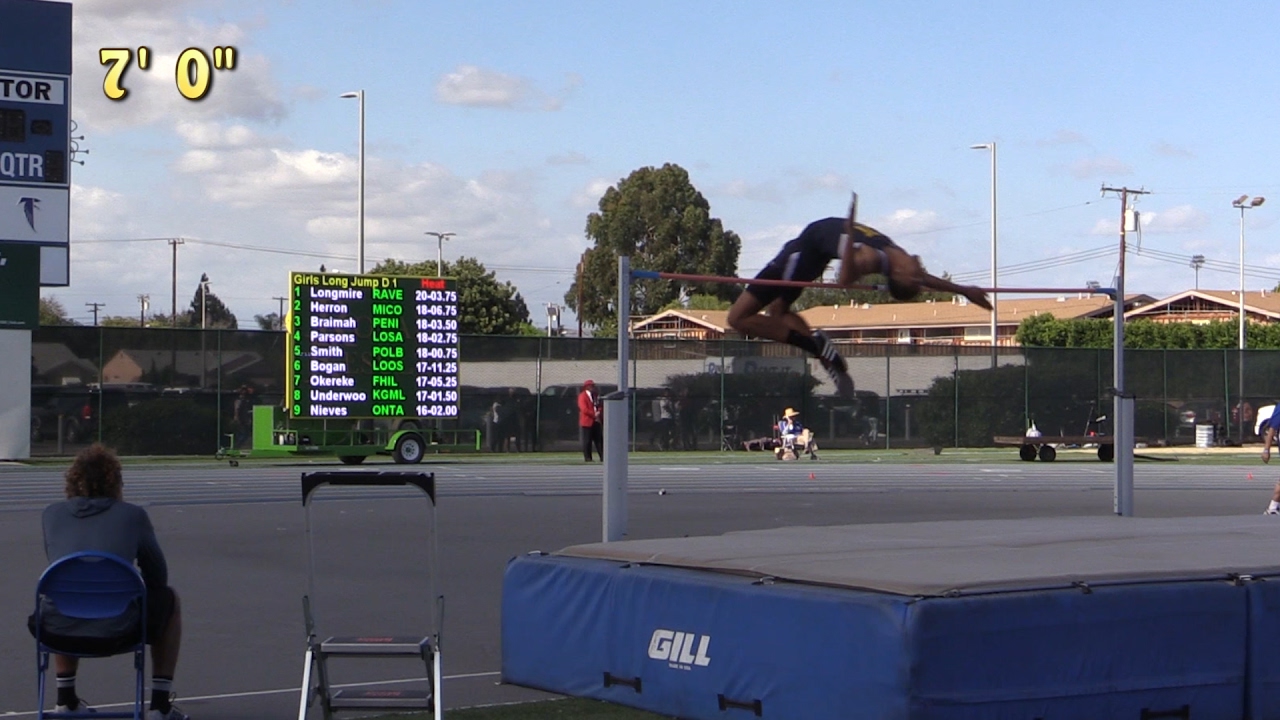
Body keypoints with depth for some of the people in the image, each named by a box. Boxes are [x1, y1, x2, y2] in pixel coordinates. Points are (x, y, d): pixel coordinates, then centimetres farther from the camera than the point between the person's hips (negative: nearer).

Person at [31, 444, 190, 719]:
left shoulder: (52, 513, 15)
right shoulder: (133, 515, 8)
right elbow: (158, 578, 16)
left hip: (58, 633, 4)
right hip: (116, 631, -4)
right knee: (169, 601, 27)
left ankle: (65, 698, 38)